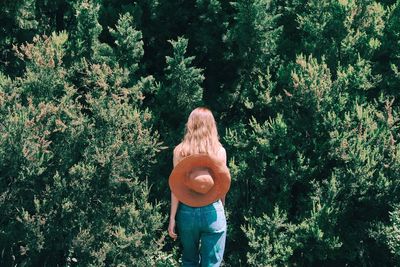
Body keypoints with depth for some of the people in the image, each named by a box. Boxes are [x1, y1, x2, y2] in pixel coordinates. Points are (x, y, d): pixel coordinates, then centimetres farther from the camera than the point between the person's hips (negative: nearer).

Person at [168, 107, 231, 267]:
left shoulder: (179, 150, -3)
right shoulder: (219, 150, -4)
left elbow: (176, 186, -6)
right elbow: (223, 186, 2)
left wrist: (172, 218, 0)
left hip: (187, 212, 1)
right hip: (212, 212, -1)